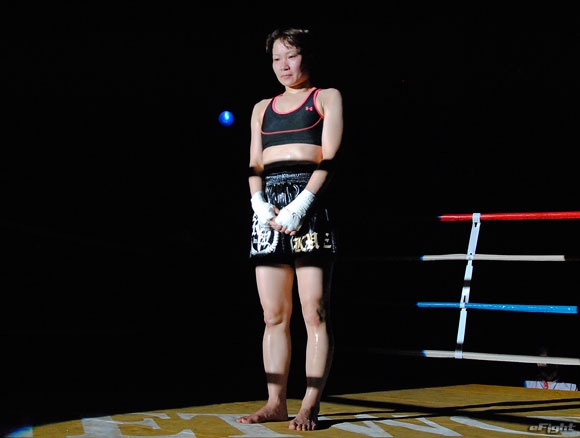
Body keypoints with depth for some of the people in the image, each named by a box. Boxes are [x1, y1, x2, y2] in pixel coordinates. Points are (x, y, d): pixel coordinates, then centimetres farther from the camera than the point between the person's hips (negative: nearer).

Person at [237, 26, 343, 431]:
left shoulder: (327, 98, 11)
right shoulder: (262, 108, 23)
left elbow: (329, 158, -1)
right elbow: (255, 165, 16)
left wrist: (300, 205, -13)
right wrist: (260, 204, -5)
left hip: (311, 201, -5)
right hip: (268, 205, 5)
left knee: (315, 313, -7)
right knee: (273, 315, 3)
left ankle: (311, 405, -7)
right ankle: (276, 402, 6)